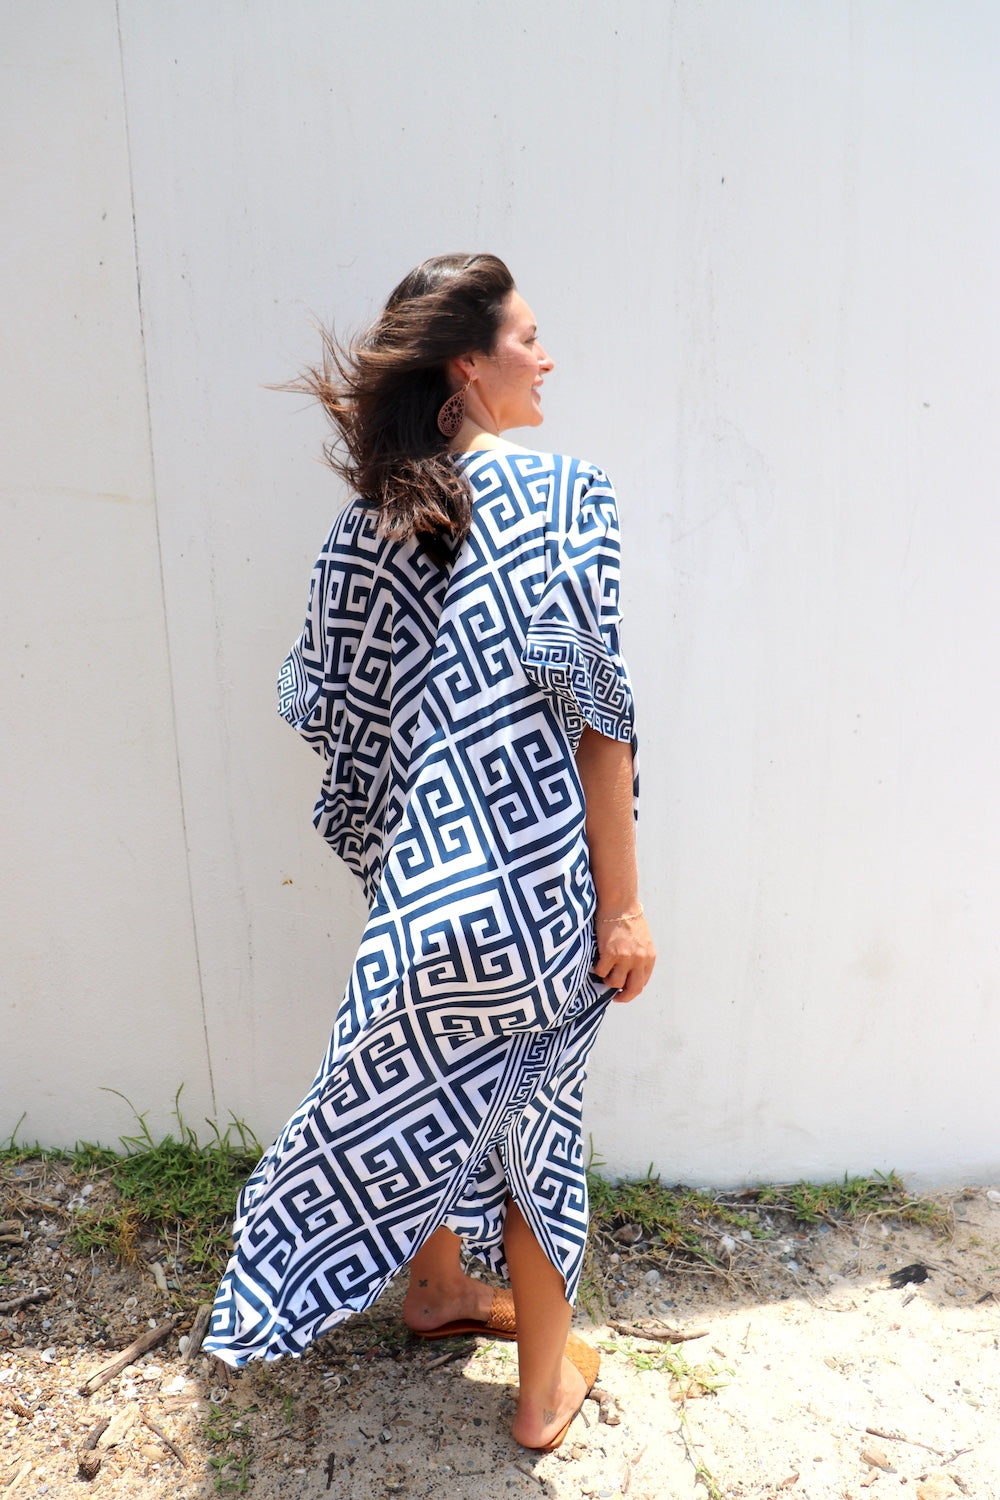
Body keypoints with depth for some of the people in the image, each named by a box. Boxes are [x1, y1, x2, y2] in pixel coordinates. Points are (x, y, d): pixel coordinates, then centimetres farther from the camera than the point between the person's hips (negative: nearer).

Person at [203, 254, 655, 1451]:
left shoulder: (369, 518, 2)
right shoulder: (563, 491, -12)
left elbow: (323, 700, 5)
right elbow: (594, 718, -17)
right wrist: (623, 906, -12)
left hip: (418, 870, 5)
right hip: (537, 879, -4)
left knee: (430, 1088, 25)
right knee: (527, 1114, 14)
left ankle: (436, 1290, 50)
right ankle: (548, 1387, 38)